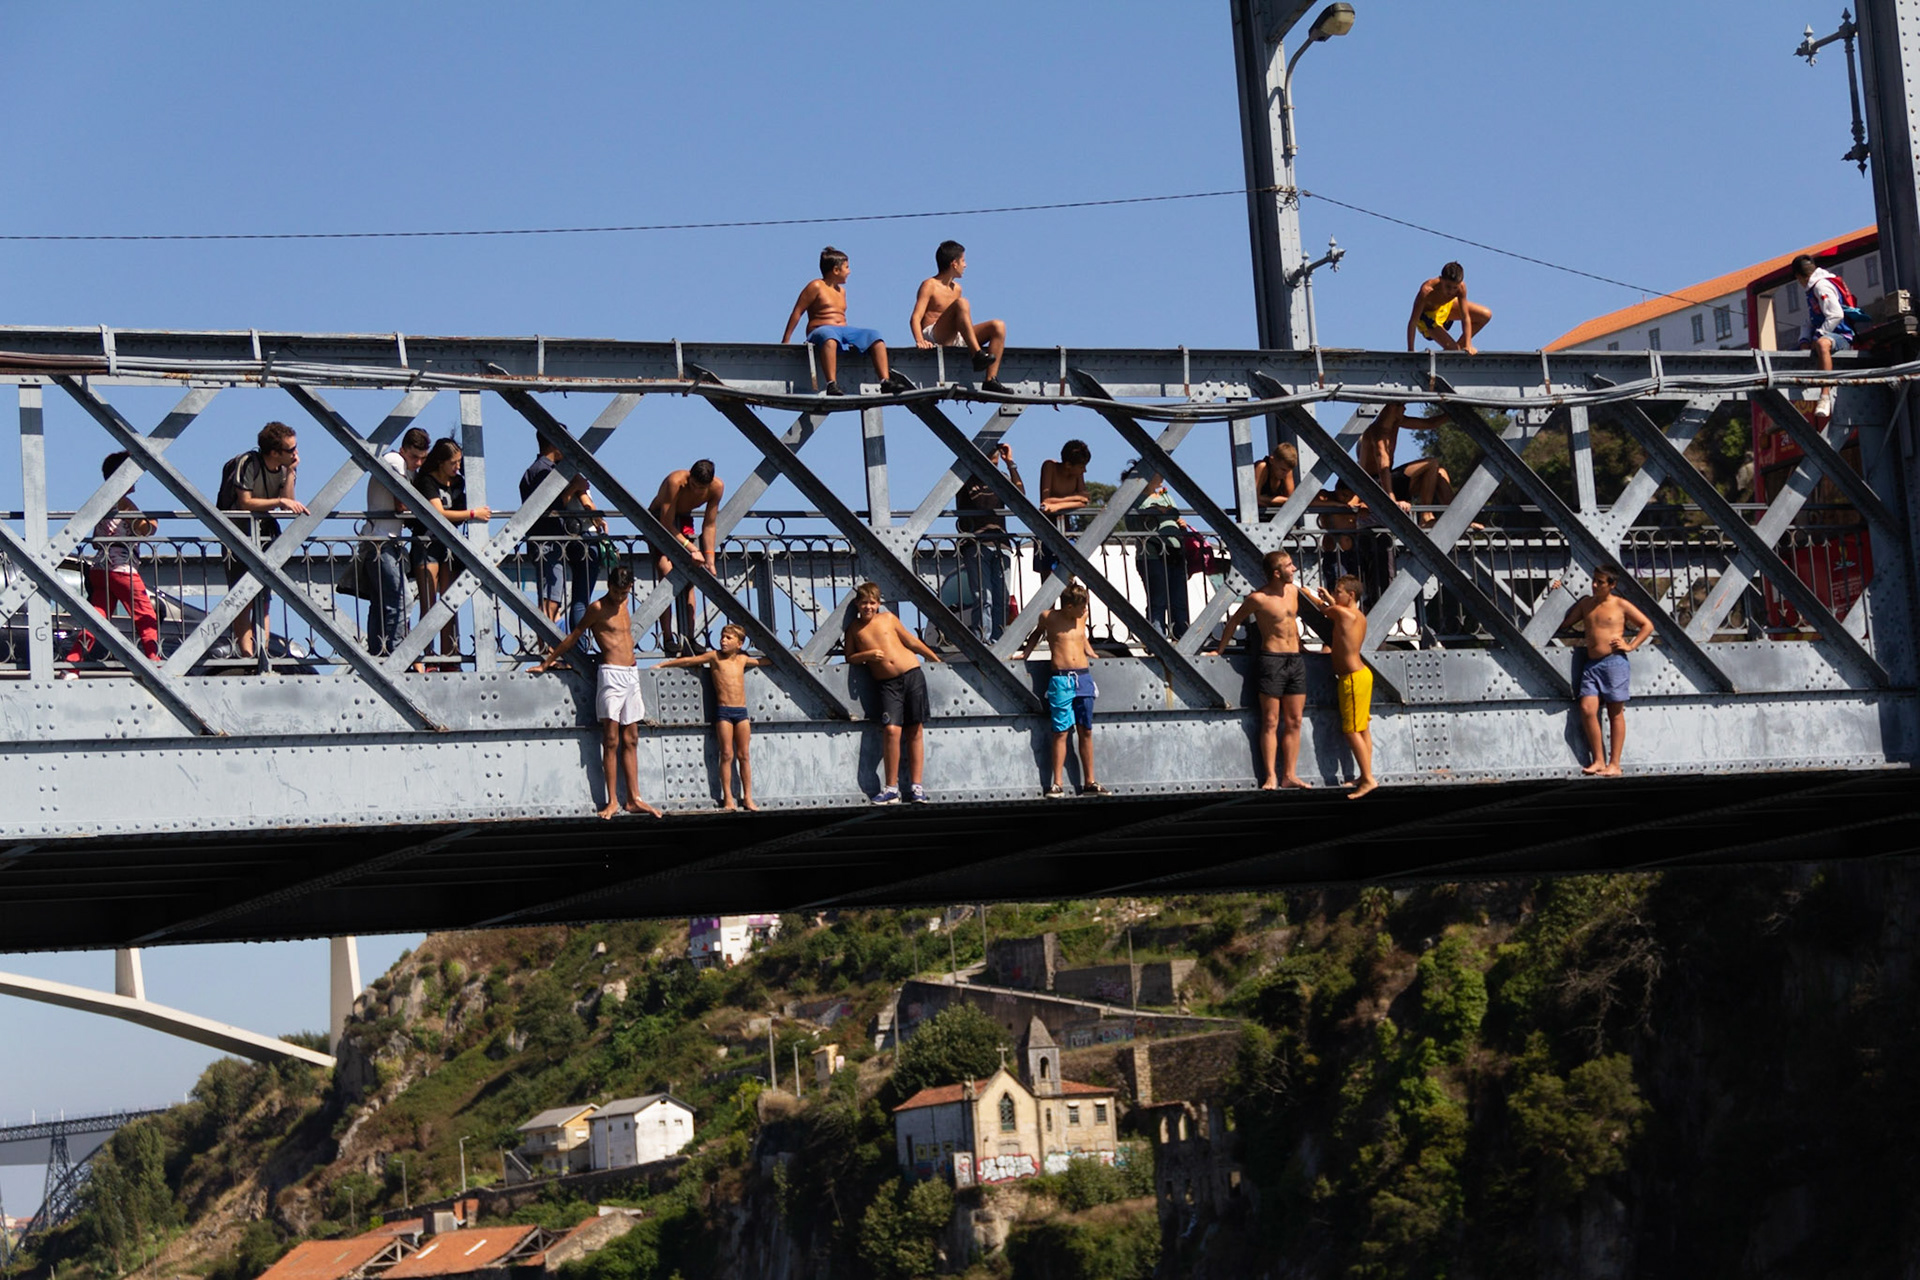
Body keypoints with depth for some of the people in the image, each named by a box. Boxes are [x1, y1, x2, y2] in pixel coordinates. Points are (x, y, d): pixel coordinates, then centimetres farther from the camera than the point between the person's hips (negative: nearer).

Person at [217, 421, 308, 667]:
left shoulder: (284, 468, 5)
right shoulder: (247, 463, -13)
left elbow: (288, 506, -3)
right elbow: (245, 502, -18)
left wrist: (290, 472, -9)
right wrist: (279, 502, -24)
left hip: (266, 534, 6)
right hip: (240, 533, -6)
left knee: (263, 599, 0)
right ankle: (247, 654, -13)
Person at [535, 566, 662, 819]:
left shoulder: (624, 603, 14)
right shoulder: (598, 608, -6)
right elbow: (574, 636, 0)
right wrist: (548, 662, 5)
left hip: (631, 675, 7)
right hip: (611, 674, -7)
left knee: (630, 740, 6)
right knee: (611, 741, -6)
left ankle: (634, 799, 7)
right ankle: (612, 801, -5)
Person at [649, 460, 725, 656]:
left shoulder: (717, 487, -19)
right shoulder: (675, 482, -35)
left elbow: (709, 525, -9)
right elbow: (666, 524, -30)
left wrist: (709, 560, -13)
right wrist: (691, 548, -34)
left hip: (683, 522, 5)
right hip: (658, 520, -5)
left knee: (688, 580, -5)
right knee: (667, 573, -20)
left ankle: (689, 638, -5)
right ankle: (667, 638, -21)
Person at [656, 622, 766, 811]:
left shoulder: (742, 659, 12)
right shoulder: (715, 656, 3)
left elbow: (761, 661, 31)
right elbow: (689, 661, 6)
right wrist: (663, 665, 8)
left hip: (741, 711, 3)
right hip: (723, 711, -3)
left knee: (744, 755, 3)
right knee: (727, 755, -6)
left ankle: (747, 798, 5)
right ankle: (728, 799, -3)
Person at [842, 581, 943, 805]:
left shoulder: (888, 618, 9)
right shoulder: (854, 628, 10)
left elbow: (911, 642, 16)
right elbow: (849, 658, 10)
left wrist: (935, 659, 20)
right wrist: (867, 655, -8)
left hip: (912, 675, 1)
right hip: (888, 684, -1)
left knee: (915, 730, 0)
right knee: (891, 730, -17)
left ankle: (915, 786, 6)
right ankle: (891, 789, -9)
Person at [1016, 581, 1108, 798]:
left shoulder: (1082, 617, 9)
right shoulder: (1048, 617, -2)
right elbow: (1038, 632, 19)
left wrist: (1093, 656, 21)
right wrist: (1026, 653, 15)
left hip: (1084, 677, 4)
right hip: (1061, 680, -4)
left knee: (1086, 731, 6)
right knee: (1061, 732, -6)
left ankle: (1089, 783, 12)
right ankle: (1057, 784, -2)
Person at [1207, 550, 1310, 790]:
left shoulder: (1294, 591, 8)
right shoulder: (1258, 598, -10)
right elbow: (1234, 620, 3)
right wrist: (1220, 650, 9)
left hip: (1296, 660, 6)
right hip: (1272, 659, -6)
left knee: (1294, 722, 5)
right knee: (1271, 722, -5)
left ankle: (1289, 775, 10)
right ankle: (1270, 776, -3)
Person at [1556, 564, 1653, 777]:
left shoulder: (1620, 605, 1)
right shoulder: (1586, 604, 14)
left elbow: (1647, 625, 6)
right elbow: (1564, 624, 18)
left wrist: (1630, 646, -3)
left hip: (1614, 662, -4)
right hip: (1591, 663, 4)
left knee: (1615, 713, 0)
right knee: (1587, 710, -8)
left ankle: (1614, 764, 2)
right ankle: (1598, 761, -1)